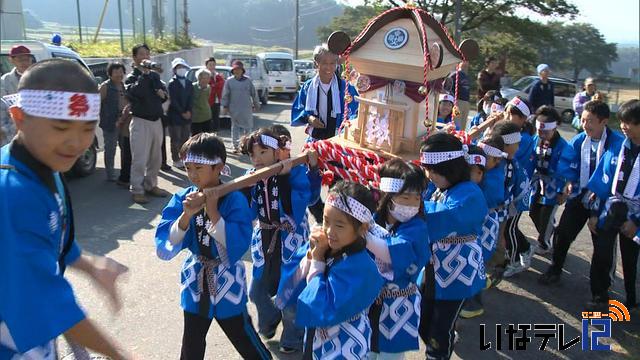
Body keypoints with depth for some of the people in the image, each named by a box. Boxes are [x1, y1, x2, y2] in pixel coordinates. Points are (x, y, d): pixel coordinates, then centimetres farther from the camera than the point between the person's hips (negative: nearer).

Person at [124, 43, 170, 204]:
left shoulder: (154, 75, 14)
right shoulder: (132, 77, -4)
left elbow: (164, 91, 21)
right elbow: (133, 92, -24)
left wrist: (162, 94, -3)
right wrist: (144, 73, -22)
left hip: (156, 120, 6)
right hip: (141, 121, -6)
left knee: (155, 158, 13)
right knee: (140, 159, -6)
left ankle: (151, 185, 26)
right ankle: (137, 190, 1)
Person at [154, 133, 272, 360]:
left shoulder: (235, 200, -18)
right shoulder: (182, 199, -8)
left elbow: (238, 247, -26)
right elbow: (164, 248, -14)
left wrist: (213, 212, -29)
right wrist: (186, 215, -28)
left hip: (227, 285, -3)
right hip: (195, 284, 4)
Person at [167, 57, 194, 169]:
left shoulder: (189, 83, 13)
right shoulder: (172, 83, -4)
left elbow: (191, 99, 6)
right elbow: (173, 100, -10)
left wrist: (189, 112, -7)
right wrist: (182, 113, -13)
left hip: (187, 115, 5)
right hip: (175, 115, -5)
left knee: (185, 138, 9)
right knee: (176, 139, -1)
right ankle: (176, 160, 6)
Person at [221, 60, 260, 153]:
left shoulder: (248, 80, 2)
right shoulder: (229, 81, 2)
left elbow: (254, 93, 6)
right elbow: (225, 94, 4)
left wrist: (256, 105, 7)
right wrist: (225, 106, 0)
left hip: (246, 108, 0)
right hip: (234, 109, 0)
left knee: (248, 127, 3)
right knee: (235, 127, 6)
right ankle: (236, 146, 13)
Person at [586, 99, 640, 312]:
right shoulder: (617, 146, -4)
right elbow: (602, 180, 1)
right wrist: (594, 212, 0)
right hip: (609, 210, 2)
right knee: (601, 256, 4)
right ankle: (599, 297, 23)